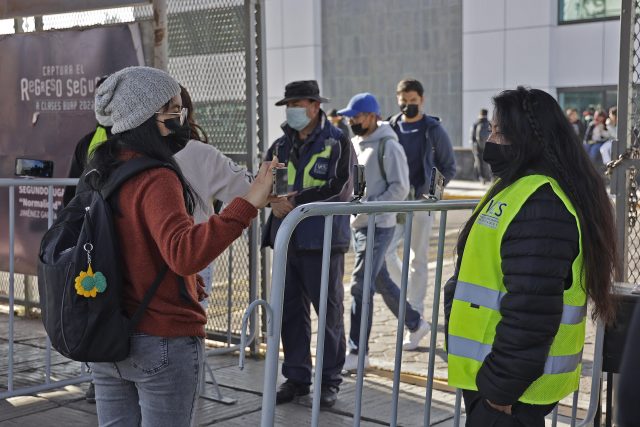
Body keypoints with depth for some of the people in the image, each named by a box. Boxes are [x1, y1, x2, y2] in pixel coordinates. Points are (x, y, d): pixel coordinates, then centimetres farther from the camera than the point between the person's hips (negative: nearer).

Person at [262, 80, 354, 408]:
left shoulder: (337, 143, -4)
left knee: (330, 310, 5)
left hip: (323, 241, -5)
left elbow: (339, 188, -15)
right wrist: (275, 201, -14)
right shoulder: (281, 145, 13)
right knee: (291, 311, 10)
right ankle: (296, 377, 22)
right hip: (287, 240, 5)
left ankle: (330, 380, 16)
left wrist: (295, 201, -18)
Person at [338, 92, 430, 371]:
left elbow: (400, 188, -16)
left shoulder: (388, 146, -12)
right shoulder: (354, 143, 12)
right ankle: (415, 323, 37)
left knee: (360, 286, -11)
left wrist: (368, 208, -22)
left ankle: (358, 353, -5)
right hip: (358, 224, 8)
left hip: (378, 226, -8)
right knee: (380, 281, 18)